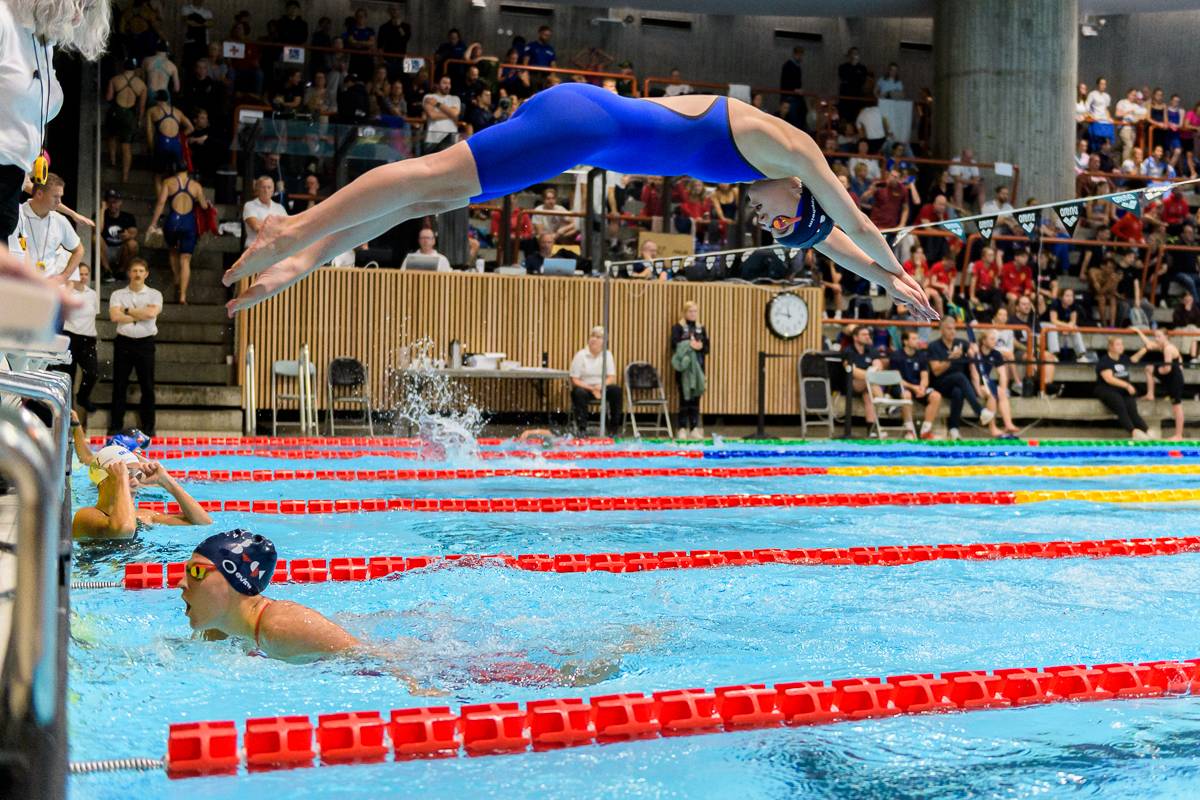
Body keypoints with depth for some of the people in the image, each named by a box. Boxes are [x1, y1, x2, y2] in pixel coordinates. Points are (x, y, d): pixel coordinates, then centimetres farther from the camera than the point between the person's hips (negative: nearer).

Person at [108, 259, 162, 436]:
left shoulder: (154, 294, 5)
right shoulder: (118, 295, 7)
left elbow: (152, 313, -14)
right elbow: (115, 316, -10)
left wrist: (128, 311, -6)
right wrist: (141, 315, -8)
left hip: (145, 343, -1)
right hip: (123, 342, 1)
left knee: (147, 386, 2)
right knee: (119, 385, 4)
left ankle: (148, 427, 9)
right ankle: (116, 425, 10)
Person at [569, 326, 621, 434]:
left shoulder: (607, 354, 3)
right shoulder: (580, 355, -6)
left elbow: (612, 378, -1)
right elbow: (574, 380, -9)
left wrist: (601, 386, -22)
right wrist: (591, 388, -22)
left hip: (602, 388, 3)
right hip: (584, 387, -3)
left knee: (616, 390, -26)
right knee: (580, 393, -37)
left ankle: (613, 428, -16)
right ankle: (581, 428, -28)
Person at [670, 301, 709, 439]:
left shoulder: (701, 328, 14)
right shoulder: (677, 328, 1)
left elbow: (707, 348, 10)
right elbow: (675, 345, -10)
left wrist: (700, 346, -11)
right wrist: (689, 345, -21)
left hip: (698, 367, 4)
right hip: (684, 368, -4)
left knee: (696, 398, 4)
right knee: (684, 397, -5)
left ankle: (695, 428, 8)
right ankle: (682, 429, -1)